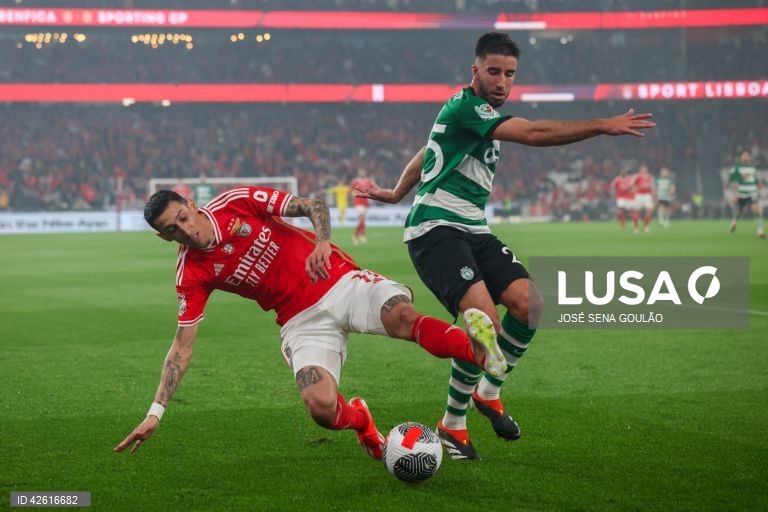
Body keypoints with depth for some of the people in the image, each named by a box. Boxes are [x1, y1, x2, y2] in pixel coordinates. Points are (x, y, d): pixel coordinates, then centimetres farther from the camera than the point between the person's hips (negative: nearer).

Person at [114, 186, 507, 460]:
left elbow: (313, 206, -4)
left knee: (401, 315, -33)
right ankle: (359, 419, 11)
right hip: (302, 321, 1)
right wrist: (156, 412, -6)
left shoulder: (236, 202, -6)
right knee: (321, 408, -22)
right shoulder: (191, 274, -4)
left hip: (341, 283, -1)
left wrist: (323, 241, -26)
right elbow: (183, 345, -1)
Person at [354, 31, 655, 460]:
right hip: (435, 229, -9)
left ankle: (489, 392, 10)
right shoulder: (464, 108, -13)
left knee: (530, 304, -11)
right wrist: (603, 126, -25)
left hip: (473, 231, 9)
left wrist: (396, 194, 44)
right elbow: (532, 134, -24)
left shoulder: (486, 114, 18)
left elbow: (427, 154, 32)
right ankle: (453, 425, -7)